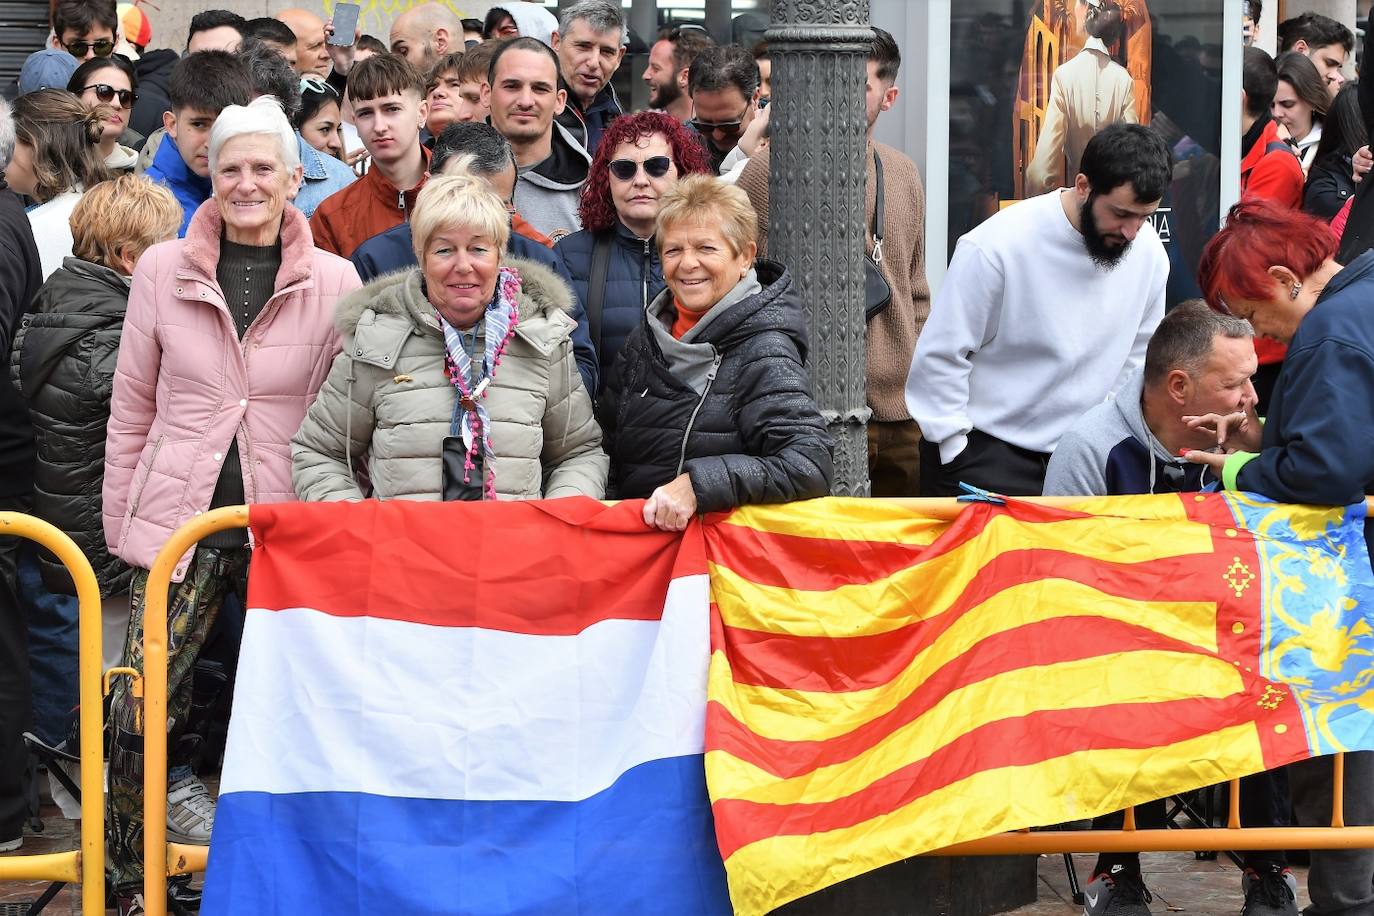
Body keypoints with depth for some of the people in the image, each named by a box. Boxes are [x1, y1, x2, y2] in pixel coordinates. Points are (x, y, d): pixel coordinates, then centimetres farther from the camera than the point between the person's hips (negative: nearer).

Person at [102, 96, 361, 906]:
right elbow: (131, 410, 8)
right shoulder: (164, 270, 3)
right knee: (140, 714, -6)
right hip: (179, 520, 0)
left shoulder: (336, 283, 1)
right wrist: (120, 525, 7)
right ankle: (130, 877, 11)